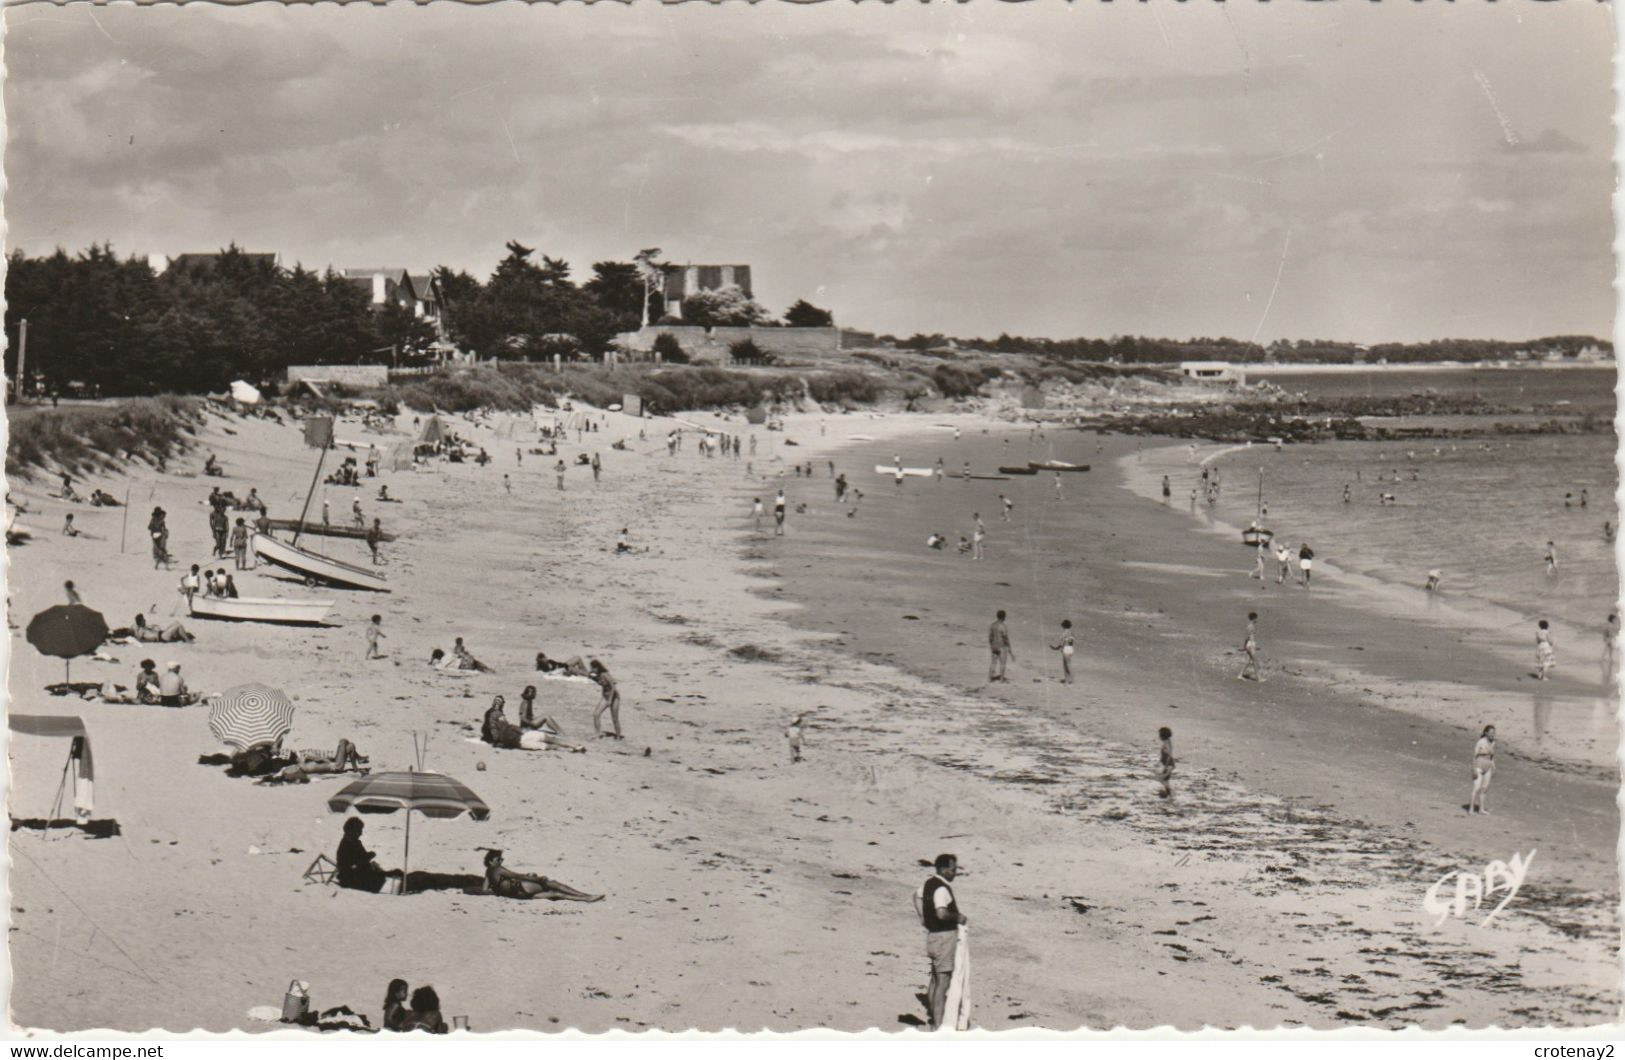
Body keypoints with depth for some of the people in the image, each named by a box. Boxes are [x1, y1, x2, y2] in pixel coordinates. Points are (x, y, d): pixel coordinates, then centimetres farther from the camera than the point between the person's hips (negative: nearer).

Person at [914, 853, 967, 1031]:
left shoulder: (929, 882, 10)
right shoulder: (941, 888, -21)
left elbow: (917, 896, 27)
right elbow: (942, 913, -34)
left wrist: (924, 919, 26)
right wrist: (958, 917, -17)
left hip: (933, 934, 10)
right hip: (944, 935, -10)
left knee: (936, 978, 18)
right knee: (943, 981, -7)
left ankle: (934, 1020, 27)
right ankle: (938, 1025, -7)